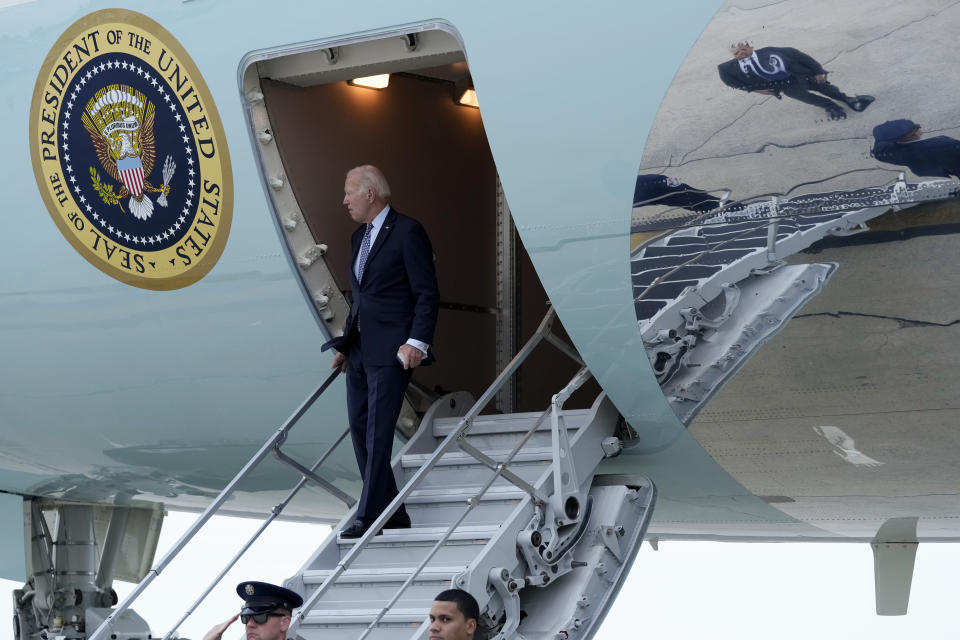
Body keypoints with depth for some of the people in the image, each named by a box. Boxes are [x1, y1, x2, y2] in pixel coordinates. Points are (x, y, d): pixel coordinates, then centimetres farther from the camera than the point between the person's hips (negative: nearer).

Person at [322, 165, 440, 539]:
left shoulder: (407, 232, -8)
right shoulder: (359, 237, 18)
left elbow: (427, 294, -11)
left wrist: (417, 342, -19)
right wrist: (344, 345, 19)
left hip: (391, 352, -9)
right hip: (360, 351, 9)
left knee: (378, 434, -10)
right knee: (360, 432, 7)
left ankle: (369, 516, -8)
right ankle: (392, 515, 14)